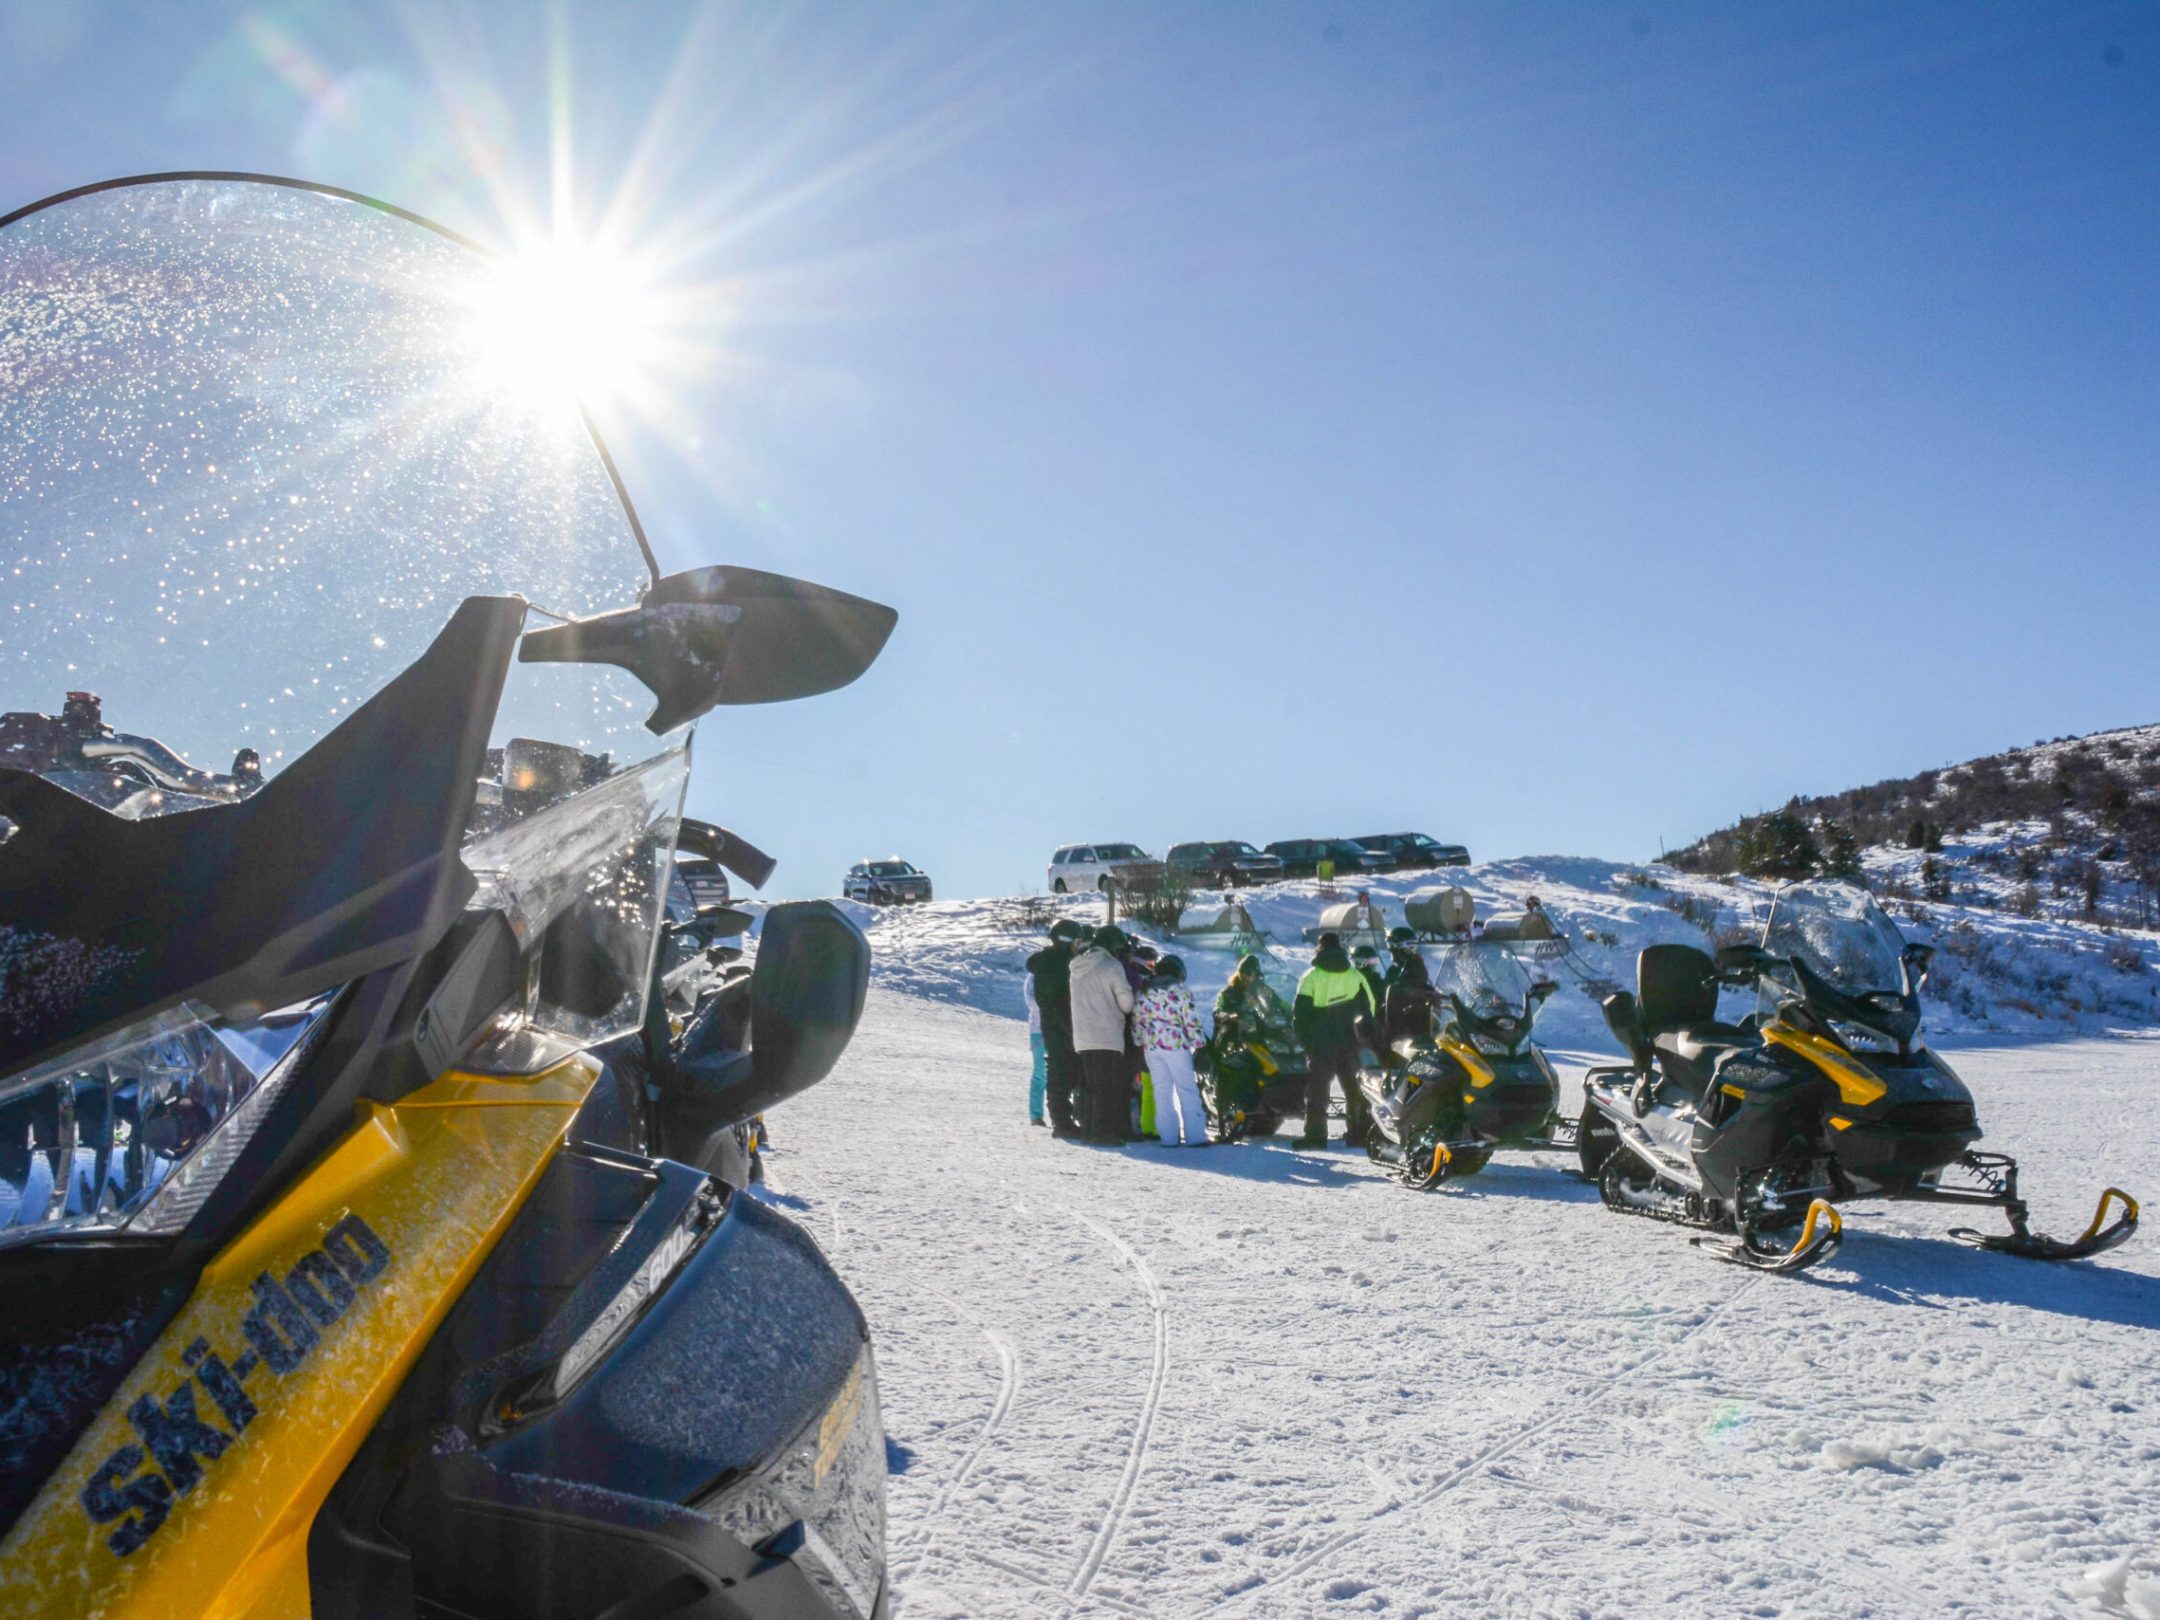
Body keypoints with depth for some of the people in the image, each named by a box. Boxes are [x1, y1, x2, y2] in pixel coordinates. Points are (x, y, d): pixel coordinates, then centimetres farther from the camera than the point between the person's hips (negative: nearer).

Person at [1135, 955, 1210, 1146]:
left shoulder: (1145, 993, 9)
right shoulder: (1182, 992, -5)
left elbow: (1137, 1021, 11)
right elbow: (1192, 1022, -7)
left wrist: (1140, 1043, 18)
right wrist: (1199, 1044, 2)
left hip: (1151, 1046, 4)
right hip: (1176, 1046, -4)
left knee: (1162, 1091, 8)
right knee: (1187, 1090, 2)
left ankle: (1169, 1136, 7)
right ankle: (1195, 1136, -1)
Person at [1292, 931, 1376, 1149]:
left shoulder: (1312, 977, -6)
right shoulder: (1356, 976, 5)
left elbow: (1300, 1011, -8)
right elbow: (1370, 1008, 10)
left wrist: (1302, 1037, 3)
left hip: (1321, 1043, -4)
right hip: (1349, 1042, 4)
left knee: (1317, 1088, -1)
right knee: (1353, 1088, 13)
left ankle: (1315, 1134, -6)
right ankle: (1358, 1132, 15)